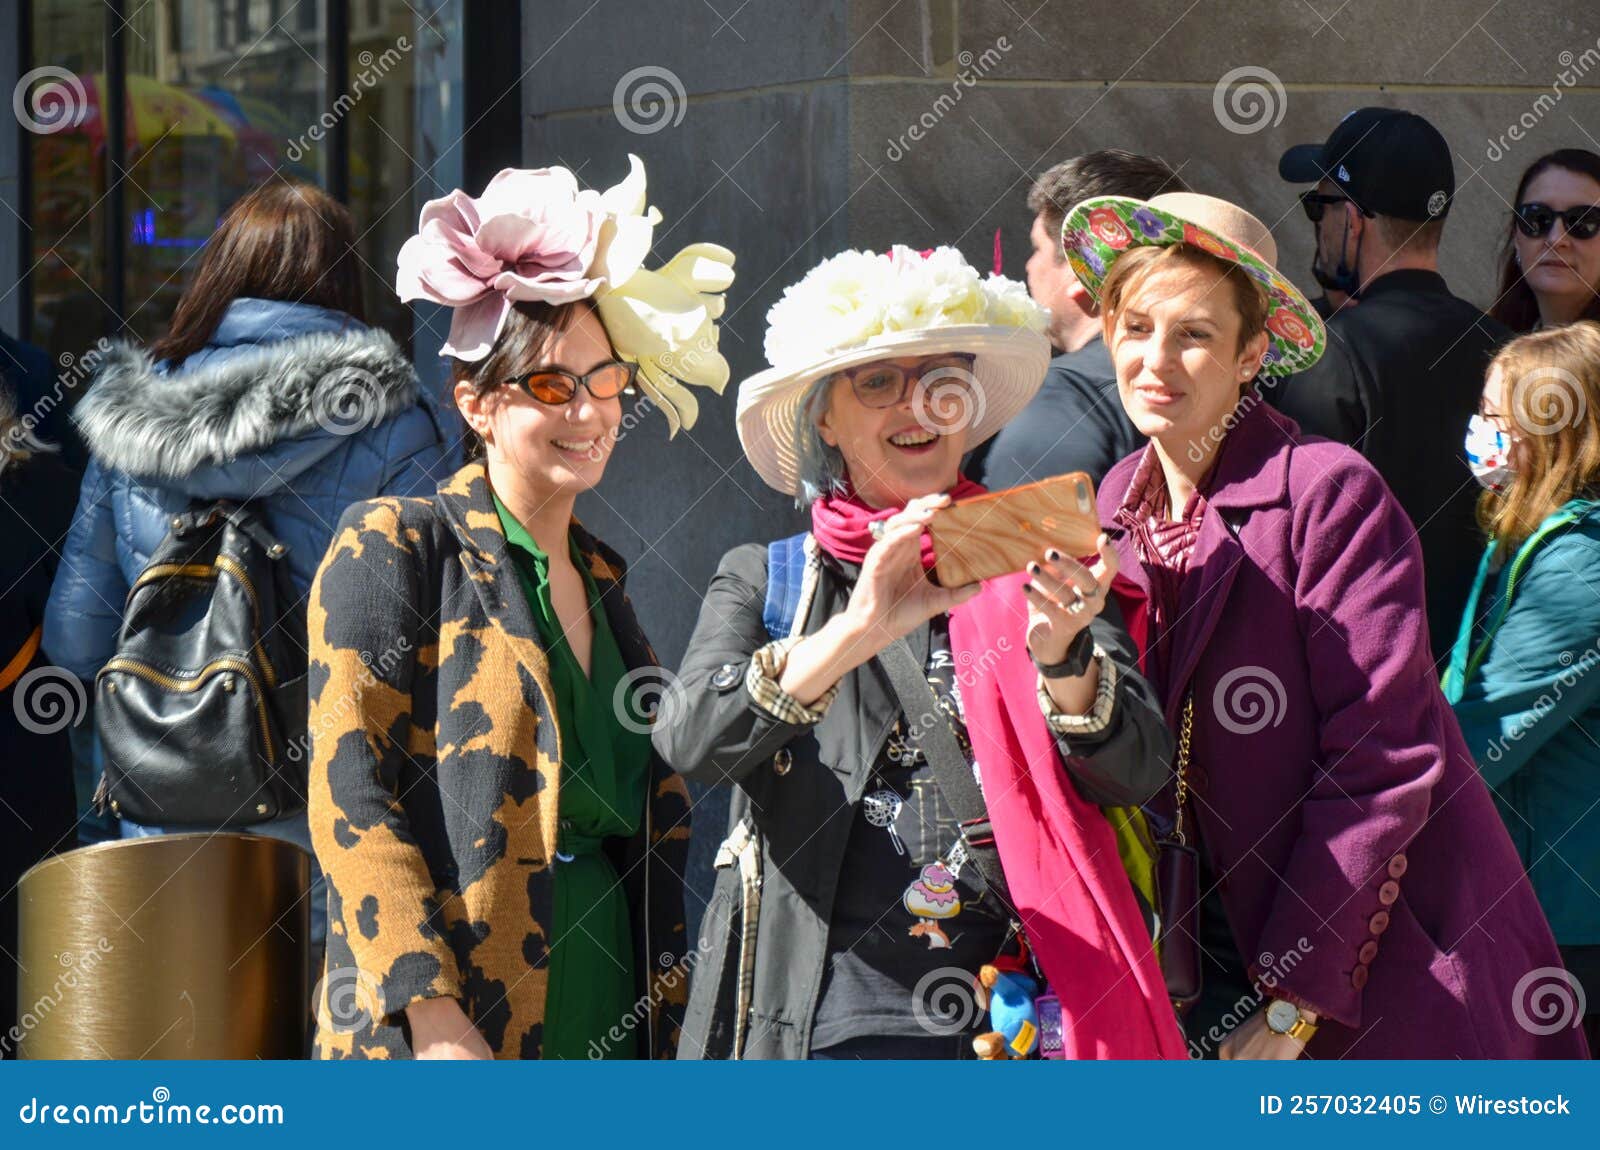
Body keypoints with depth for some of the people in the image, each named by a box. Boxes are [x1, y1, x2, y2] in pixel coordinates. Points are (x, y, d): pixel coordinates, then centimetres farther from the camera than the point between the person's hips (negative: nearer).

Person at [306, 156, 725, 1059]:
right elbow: (355, 802, -9)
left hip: (610, 1037, 6)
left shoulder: (603, 581, 19)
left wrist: (665, 1018, 14)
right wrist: (434, 1014, -17)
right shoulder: (392, 548, 0)